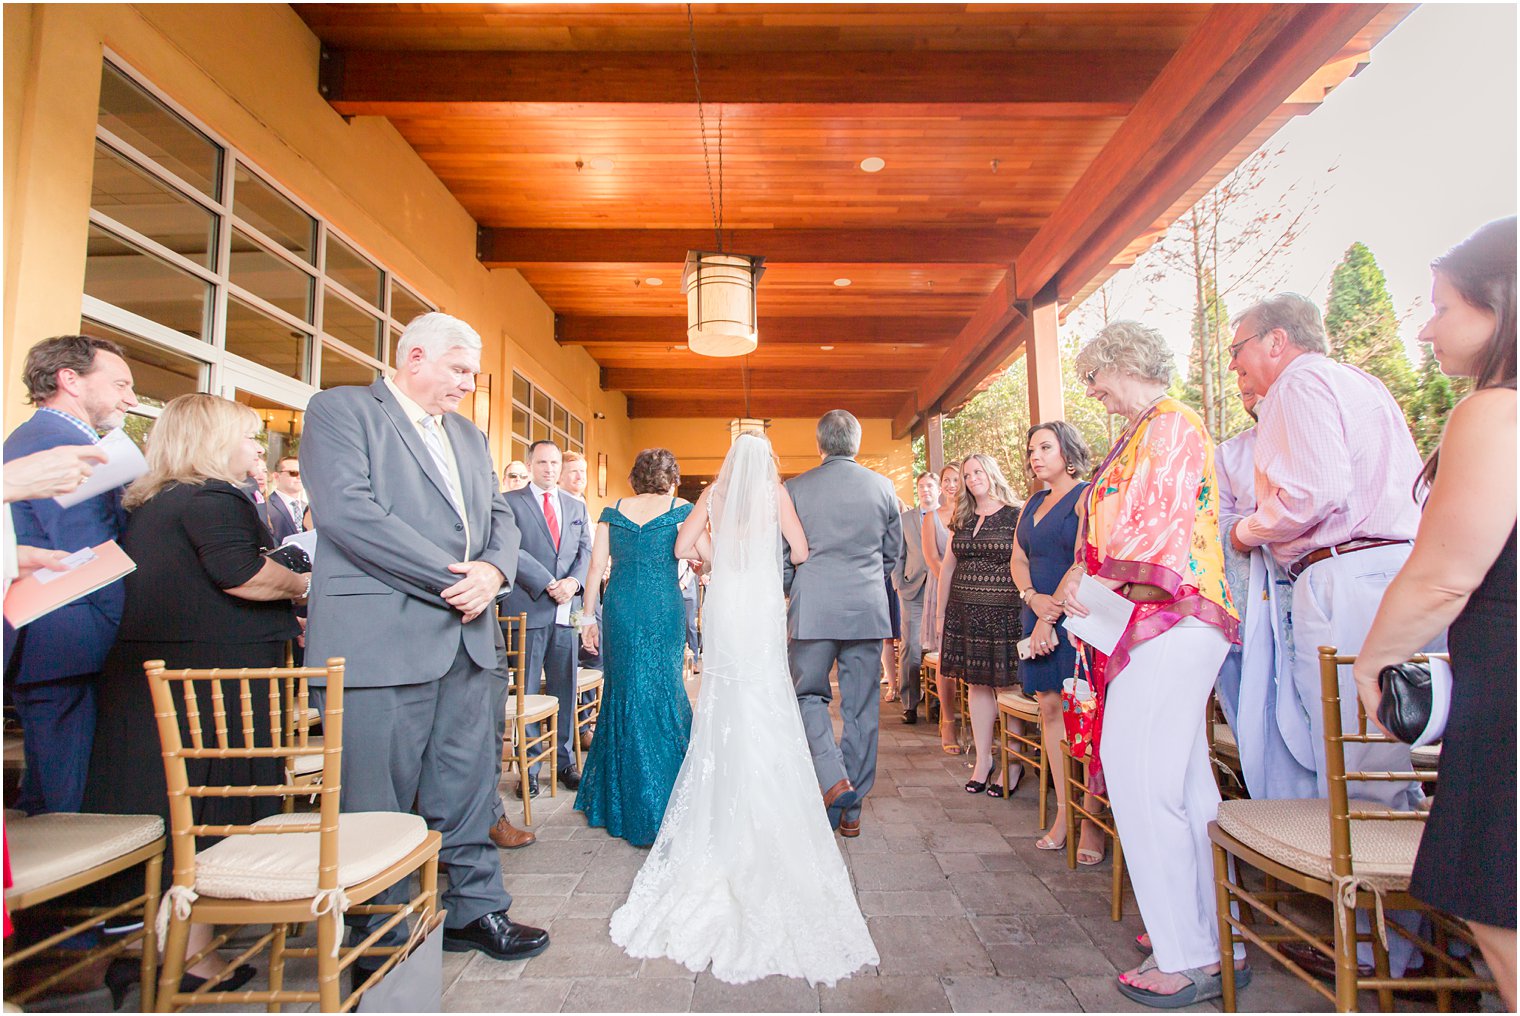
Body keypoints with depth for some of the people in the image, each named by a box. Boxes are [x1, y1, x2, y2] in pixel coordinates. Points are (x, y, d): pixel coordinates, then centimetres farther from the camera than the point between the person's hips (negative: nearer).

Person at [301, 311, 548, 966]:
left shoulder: (470, 436, 21)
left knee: (468, 784, 13)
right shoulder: (340, 409, -1)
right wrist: (451, 578, -15)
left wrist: (493, 569, -6)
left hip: (468, 636, 7)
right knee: (379, 798, 4)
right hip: (381, 637, -6)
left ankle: (474, 907, 27)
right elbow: (349, 509, -15)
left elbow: (500, 517, 17)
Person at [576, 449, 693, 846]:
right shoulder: (681, 510, 1)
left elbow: (596, 566, 5)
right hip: (664, 608, -2)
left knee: (623, 691, 14)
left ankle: (615, 798, 26)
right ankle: (660, 805, 14)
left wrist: (589, 616, 8)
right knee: (663, 692, 7)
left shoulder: (613, 512, 8)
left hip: (620, 608, 3)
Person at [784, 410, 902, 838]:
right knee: (861, 708, 9)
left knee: (808, 694, 14)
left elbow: (782, 557, 2)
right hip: (869, 610, 2)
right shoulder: (882, 486, 4)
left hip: (814, 609, -2)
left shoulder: (795, 488, -2)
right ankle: (851, 810, 18)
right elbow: (893, 553, 13)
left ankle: (834, 778, -5)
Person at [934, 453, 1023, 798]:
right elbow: (948, 568, 18)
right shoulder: (962, 520, 14)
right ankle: (983, 759, 19)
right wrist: (941, 614, 15)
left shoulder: (1017, 515, -2)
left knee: (1007, 685, 0)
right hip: (965, 613, 5)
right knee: (976, 684, 9)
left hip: (1005, 613, -5)